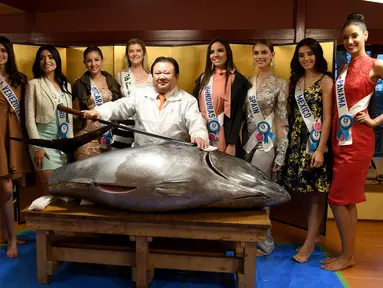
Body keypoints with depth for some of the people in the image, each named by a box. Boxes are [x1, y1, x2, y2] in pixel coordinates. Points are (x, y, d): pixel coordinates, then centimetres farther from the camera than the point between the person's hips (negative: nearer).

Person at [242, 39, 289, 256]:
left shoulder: (281, 84, -3)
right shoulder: (248, 82, 11)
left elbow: (283, 121, -7)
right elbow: (242, 114, 13)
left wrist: (281, 155, -11)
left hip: (266, 143, -5)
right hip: (247, 142, 5)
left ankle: (264, 242, 16)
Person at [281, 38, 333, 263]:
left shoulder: (326, 81, -4)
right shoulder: (296, 80, 13)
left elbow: (327, 117, -10)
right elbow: (293, 113, 12)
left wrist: (320, 149, -17)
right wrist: (289, 141, 5)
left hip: (315, 141, -5)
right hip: (297, 141, 6)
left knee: (315, 193, 0)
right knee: (304, 192, 8)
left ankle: (309, 242, 9)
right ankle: (314, 235, 22)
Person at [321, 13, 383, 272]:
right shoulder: (343, 70, 14)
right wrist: (329, 139, 7)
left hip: (357, 141, -7)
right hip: (340, 140, 7)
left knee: (338, 199, -4)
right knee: (347, 200, 12)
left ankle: (348, 255, 12)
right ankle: (349, 253, 23)